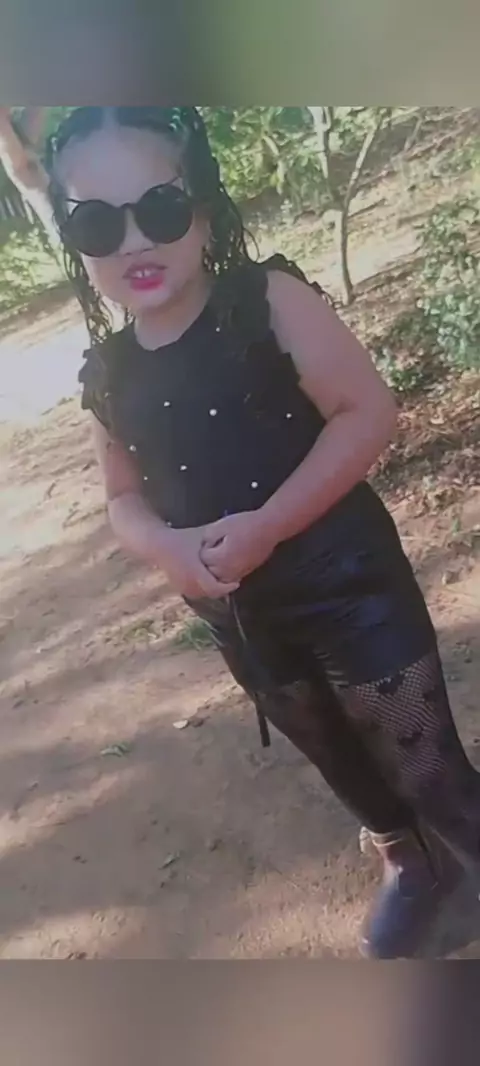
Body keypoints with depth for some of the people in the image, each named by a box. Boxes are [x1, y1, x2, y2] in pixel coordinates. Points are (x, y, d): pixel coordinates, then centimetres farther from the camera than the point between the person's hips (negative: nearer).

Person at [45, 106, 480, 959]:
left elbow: (369, 411, -17)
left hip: (347, 584, -5)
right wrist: (168, 547, -15)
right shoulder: (106, 374, 0)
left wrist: (266, 527, -25)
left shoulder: (265, 299, -13)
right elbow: (125, 499, 8)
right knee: (345, 767, 25)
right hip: (240, 618, 6)